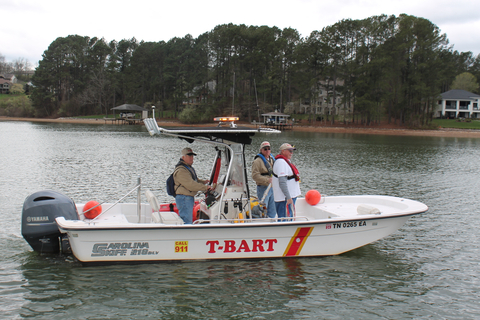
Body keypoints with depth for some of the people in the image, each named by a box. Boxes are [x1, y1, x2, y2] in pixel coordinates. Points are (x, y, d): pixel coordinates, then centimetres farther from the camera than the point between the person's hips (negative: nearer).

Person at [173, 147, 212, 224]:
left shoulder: (189, 167, 16)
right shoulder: (181, 170, -20)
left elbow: (194, 180, 28)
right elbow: (190, 184, -27)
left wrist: (203, 182, 10)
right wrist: (205, 188, -21)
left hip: (189, 197, 11)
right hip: (184, 198, -11)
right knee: (186, 221, -10)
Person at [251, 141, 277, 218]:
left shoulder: (272, 159, 14)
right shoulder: (257, 161, -10)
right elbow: (255, 176, -19)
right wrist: (267, 180, -24)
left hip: (272, 188, 7)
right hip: (263, 188, -7)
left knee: (273, 212, 13)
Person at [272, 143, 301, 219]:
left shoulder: (287, 161, 18)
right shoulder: (281, 162, -17)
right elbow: (282, 182, -24)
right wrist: (288, 197, -26)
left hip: (290, 196, 11)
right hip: (284, 198, -11)